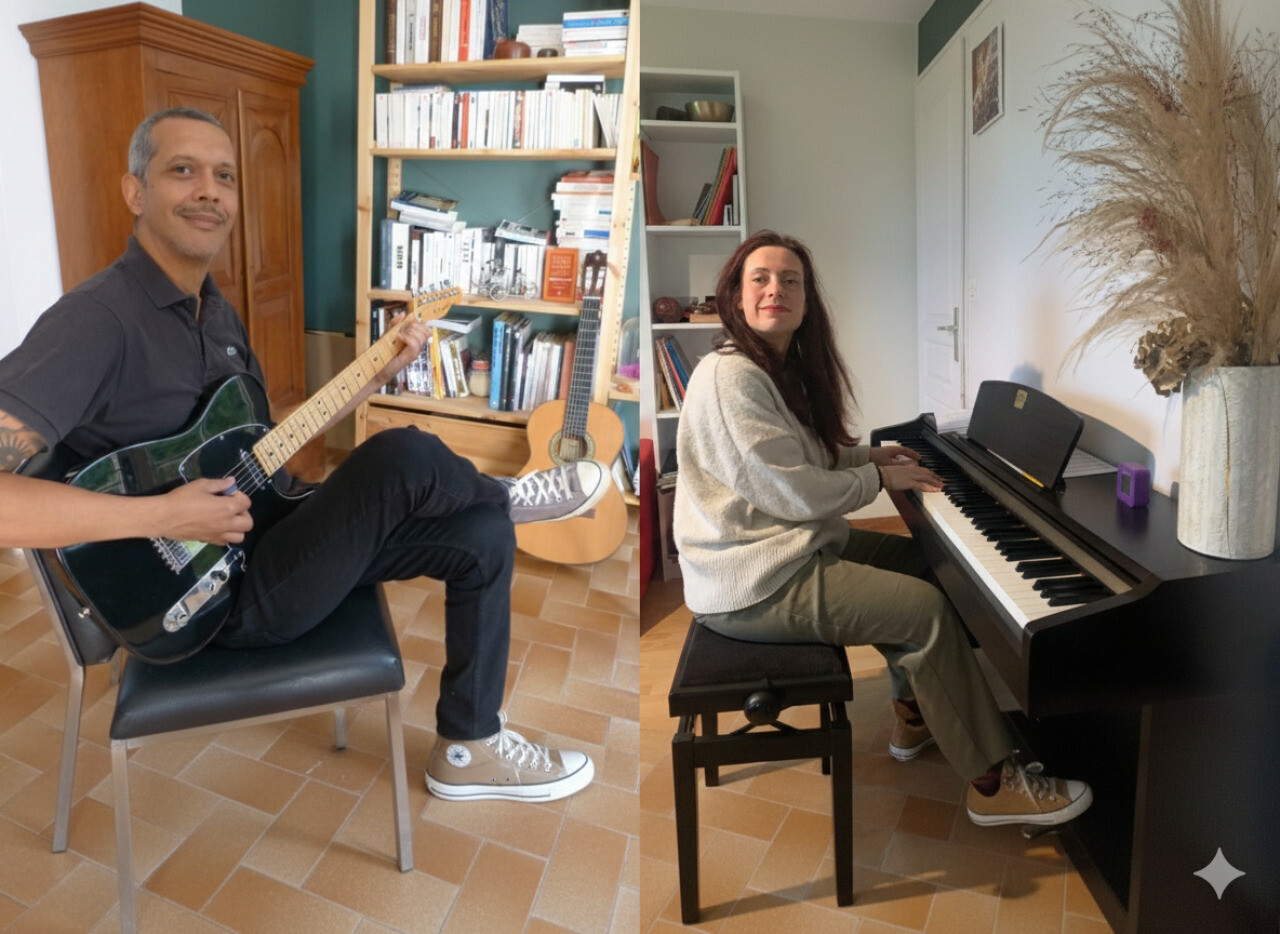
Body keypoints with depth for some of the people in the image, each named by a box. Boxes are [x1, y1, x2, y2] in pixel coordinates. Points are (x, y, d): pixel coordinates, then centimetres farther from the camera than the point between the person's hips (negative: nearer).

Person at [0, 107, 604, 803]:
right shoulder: (94, 320, -19)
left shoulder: (216, 312, 11)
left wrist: (379, 372, 4)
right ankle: (512, 496, 6)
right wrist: (164, 516, -29)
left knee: (482, 535, -1)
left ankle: (469, 749, 11)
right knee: (403, 459, -30)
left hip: (263, 534, 9)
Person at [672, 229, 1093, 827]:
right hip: (753, 587, -11)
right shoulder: (730, 377, -20)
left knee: (917, 559, 18)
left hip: (785, 547, 11)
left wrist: (867, 455, 11)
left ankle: (914, 718, 27)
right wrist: (878, 477, -8)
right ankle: (992, 783, -1)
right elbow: (794, 492, -23)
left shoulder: (782, 367, 13)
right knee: (928, 609, -16)